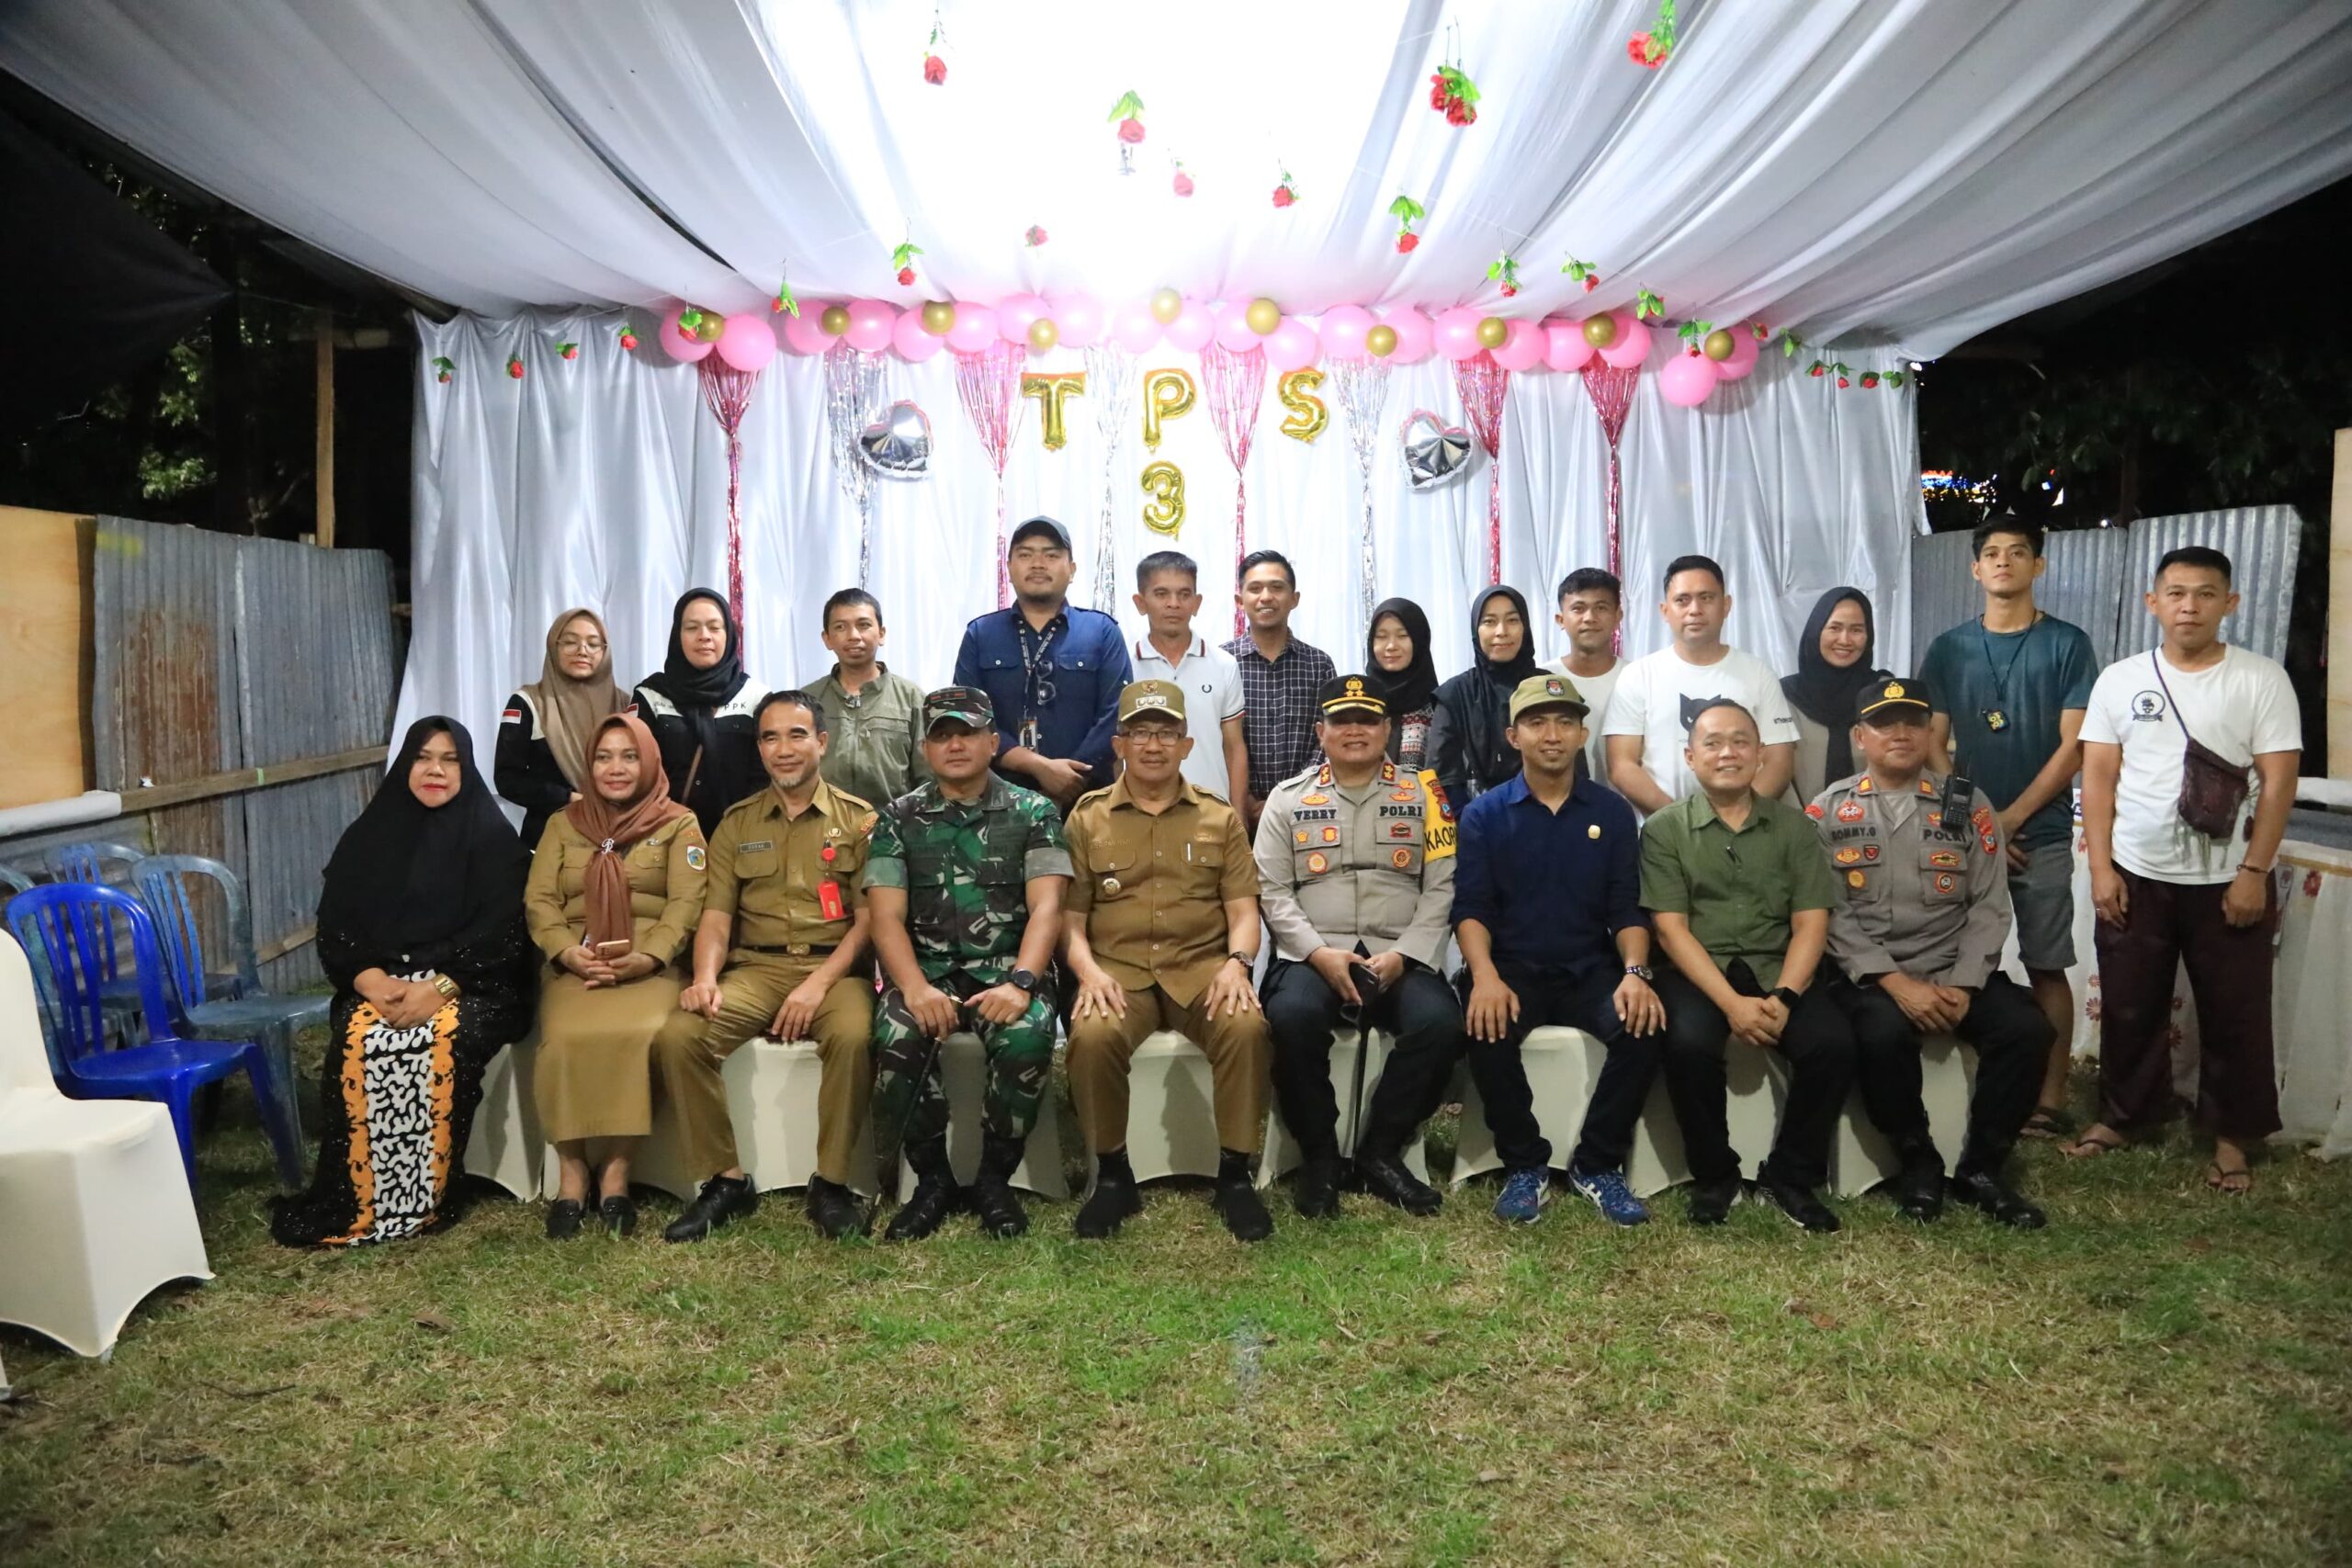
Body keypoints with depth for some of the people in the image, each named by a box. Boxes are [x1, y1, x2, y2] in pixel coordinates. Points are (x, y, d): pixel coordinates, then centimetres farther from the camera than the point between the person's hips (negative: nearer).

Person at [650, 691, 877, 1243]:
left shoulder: (859, 820, 6)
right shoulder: (737, 823, 16)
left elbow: (869, 919, -2)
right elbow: (717, 913, 8)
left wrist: (819, 983, -16)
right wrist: (705, 977, -12)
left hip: (834, 968, -3)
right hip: (755, 968, 3)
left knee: (852, 1035, -35)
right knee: (677, 1037, -23)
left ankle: (831, 1184, -16)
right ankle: (727, 1178, -7)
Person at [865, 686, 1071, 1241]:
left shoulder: (1033, 813, 7)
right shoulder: (899, 818, 10)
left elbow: (1045, 906, -4)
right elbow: (887, 915, 0)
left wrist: (1020, 983, -22)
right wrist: (915, 987, -19)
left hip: (1006, 967, -1)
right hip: (927, 969, 1)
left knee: (1027, 1040, -33)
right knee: (895, 1039, -31)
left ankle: (994, 1176, -8)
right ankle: (932, 1177, -7)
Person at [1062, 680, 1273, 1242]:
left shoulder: (1220, 816, 12)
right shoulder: (1087, 817, 9)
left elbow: (1243, 911, 7)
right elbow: (1069, 915, 5)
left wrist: (1236, 962, -13)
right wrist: (1088, 970, -14)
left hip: (1201, 967, 1)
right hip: (1118, 969, 0)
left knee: (1247, 1028, -31)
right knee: (1093, 1036, -33)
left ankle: (1235, 1173, -11)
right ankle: (1112, 1174, -9)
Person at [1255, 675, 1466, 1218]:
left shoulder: (1421, 794, 11)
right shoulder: (1289, 798, 11)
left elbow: (1442, 888, 4)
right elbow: (1272, 890, 3)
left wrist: (1401, 956, -10)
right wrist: (1319, 954, -12)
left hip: (1400, 957, 1)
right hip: (1313, 955, 0)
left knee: (1440, 1022, -29)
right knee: (1292, 1016, -33)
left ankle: (1380, 1152, -9)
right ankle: (1319, 1155, -11)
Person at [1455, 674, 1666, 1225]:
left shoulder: (1612, 813, 8)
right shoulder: (1484, 814, 4)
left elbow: (1626, 908, 4)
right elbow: (1470, 908, -4)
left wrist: (1635, 972, -16)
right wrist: (1485, 975, -24)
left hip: (1592, 969, 2)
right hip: (1513, 968, -1)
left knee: (1645, 1024, -28)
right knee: (1487, 1028, -33)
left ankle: (1598, 1164, -8)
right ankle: (1525, 1166, -10)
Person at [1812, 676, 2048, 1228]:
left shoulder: (1968, 807, 8)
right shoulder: (1829, 811, 1)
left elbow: (1990, 907, 3)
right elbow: (1829, 912, -7)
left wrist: (1962, 985, -11)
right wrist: (1895, 982, -17)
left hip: (1954, 972, 3)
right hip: (1868, 974, -3)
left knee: (2026, 1028, -22)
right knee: (1885, 1032, -33)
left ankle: (1981, 1169, -2)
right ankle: (1917, 1160, -6)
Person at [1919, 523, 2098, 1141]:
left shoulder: (2068, 644, 0)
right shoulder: (1948, 649, 7)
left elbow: (2074, 747, -5)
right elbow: (1932, 746, 4)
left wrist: (2009, 819, -10)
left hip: (2041, 837, -2)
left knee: (2046, 968, 2)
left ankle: (2051, 1101, 8)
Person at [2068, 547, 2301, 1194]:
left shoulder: (2262, 680, -3)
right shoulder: (2120, 679, 2)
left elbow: (2278, 781, -5)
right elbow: (2098, 776, 1)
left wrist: (2253, 872, -11)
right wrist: (2101, 866, -5)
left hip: (2228, 881, -1)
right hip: (2135, 876, 2)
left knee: (2235, 1014, 7)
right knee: (2129, 1008, 11)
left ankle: (2232, 1137, 21)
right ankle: (2123, 1115, 27)